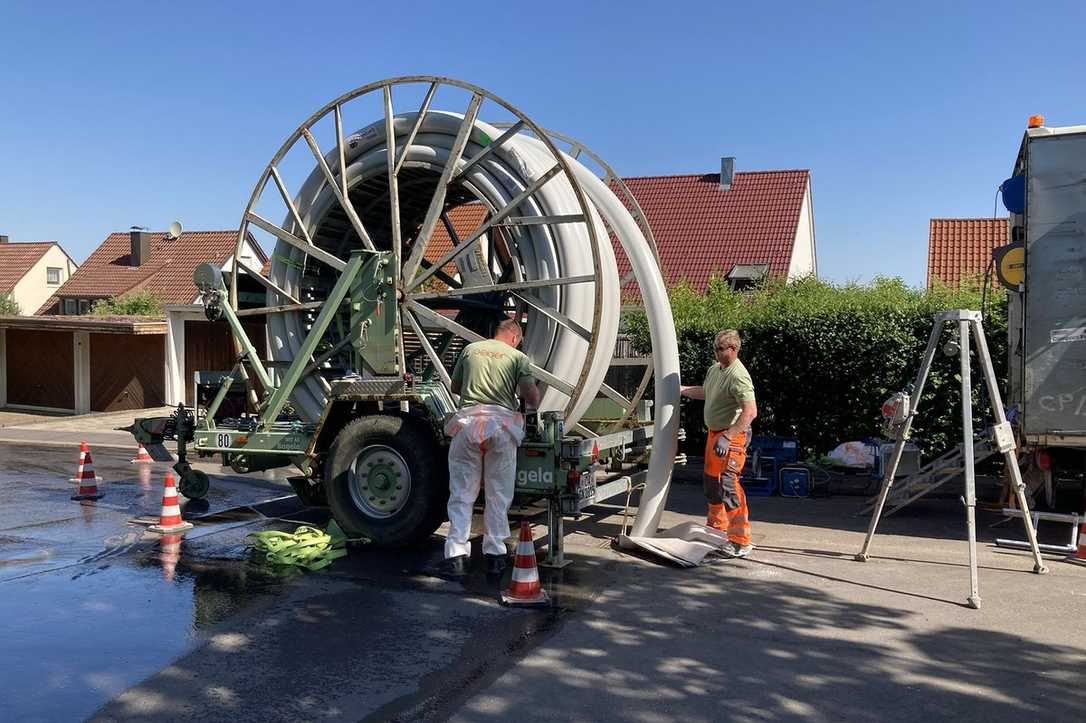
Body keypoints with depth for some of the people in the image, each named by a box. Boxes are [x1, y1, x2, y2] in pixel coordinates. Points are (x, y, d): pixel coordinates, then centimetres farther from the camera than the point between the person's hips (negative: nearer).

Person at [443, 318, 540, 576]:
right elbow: (532, 397, 2)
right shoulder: (518, 357, 11)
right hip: (502, 424, -1)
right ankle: (495, 555, 13)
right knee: (498, 496, 9)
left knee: (462, 494, 7)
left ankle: (456, 554, 3)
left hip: (468, 421, 1)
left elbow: (455, 387, 27)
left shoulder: (471, 349, 19)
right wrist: (532, 404, 24)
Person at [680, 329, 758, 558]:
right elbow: (705, 392, 30)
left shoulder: (738, 376, -22)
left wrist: (727, 437, -32)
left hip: (731, 436, -10)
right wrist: (681, 390, 23)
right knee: (711, 479, 19)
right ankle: (717, 527, 36)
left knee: (727, 485, -12)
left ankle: (741, 541, -7)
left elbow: (750, 411, -29)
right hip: (714, 432, 10)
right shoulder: (715, 369, 9)